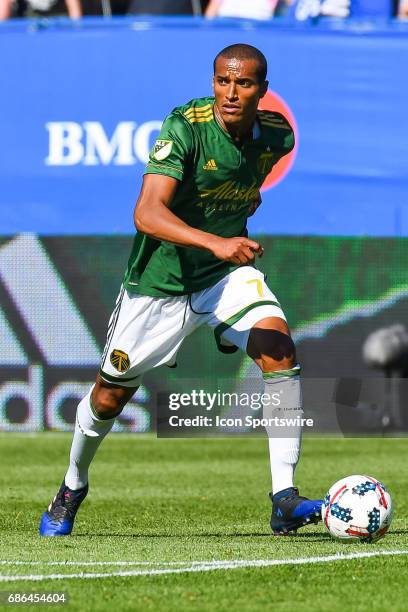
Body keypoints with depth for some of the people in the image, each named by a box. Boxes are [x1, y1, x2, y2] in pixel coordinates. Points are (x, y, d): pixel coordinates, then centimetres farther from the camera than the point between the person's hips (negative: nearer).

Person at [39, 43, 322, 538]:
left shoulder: (276, 135, -9)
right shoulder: (185, 127, -26)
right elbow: (147, 214, -40)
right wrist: (214, 242, -51)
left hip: (227, 274, 3)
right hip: (160, 279, -3)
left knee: (279, 348, -24)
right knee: (112, 394, 11)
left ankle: (284, 499, -24)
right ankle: (73, 486, 42)